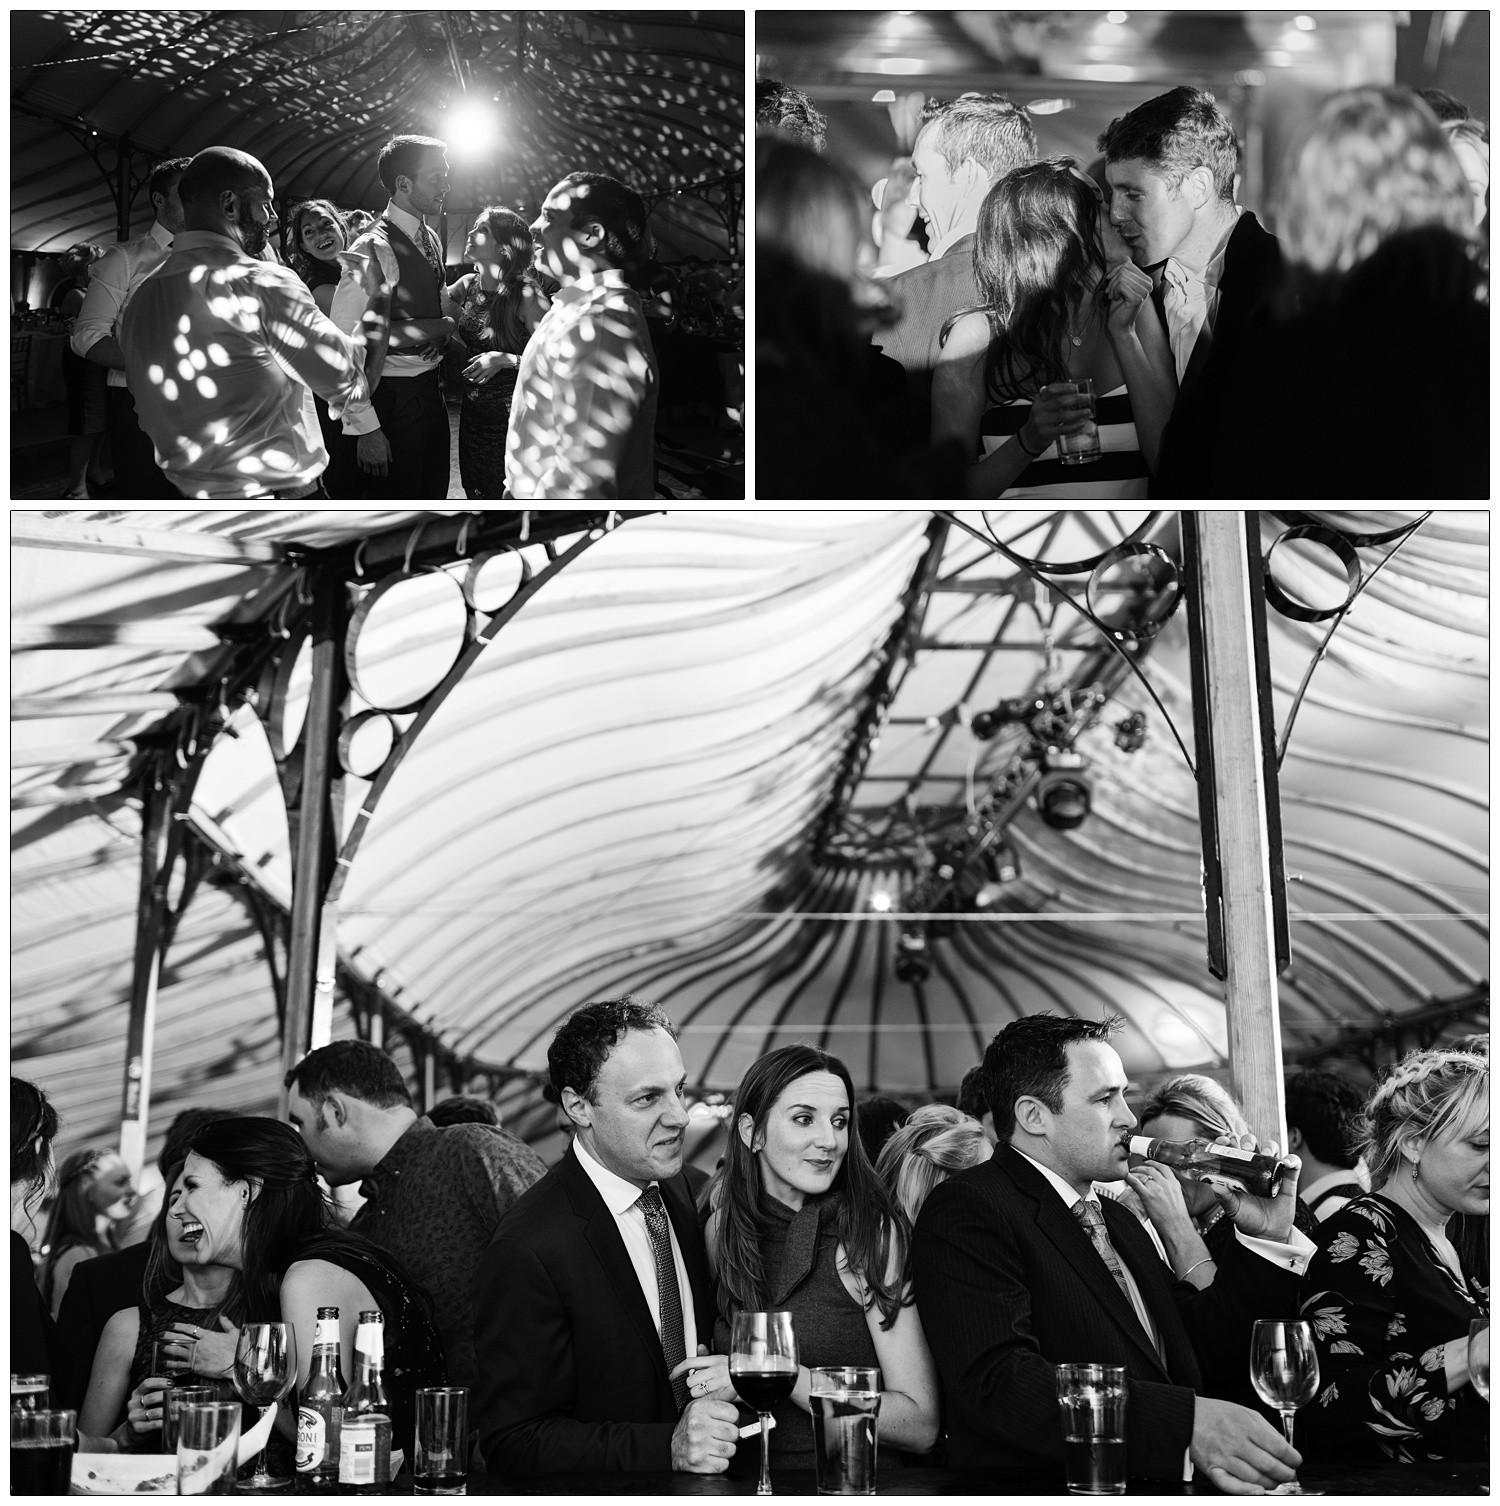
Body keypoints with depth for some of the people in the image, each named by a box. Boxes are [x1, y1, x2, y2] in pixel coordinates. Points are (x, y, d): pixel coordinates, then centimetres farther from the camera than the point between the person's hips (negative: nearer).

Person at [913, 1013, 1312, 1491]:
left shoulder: (1119, 1222, 23)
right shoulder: (966, 1209, -7)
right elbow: (994, 1381, -21)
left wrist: (1269, 1236, 12)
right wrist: (1185, 1422, -28)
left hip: (1164, 1487, 6)